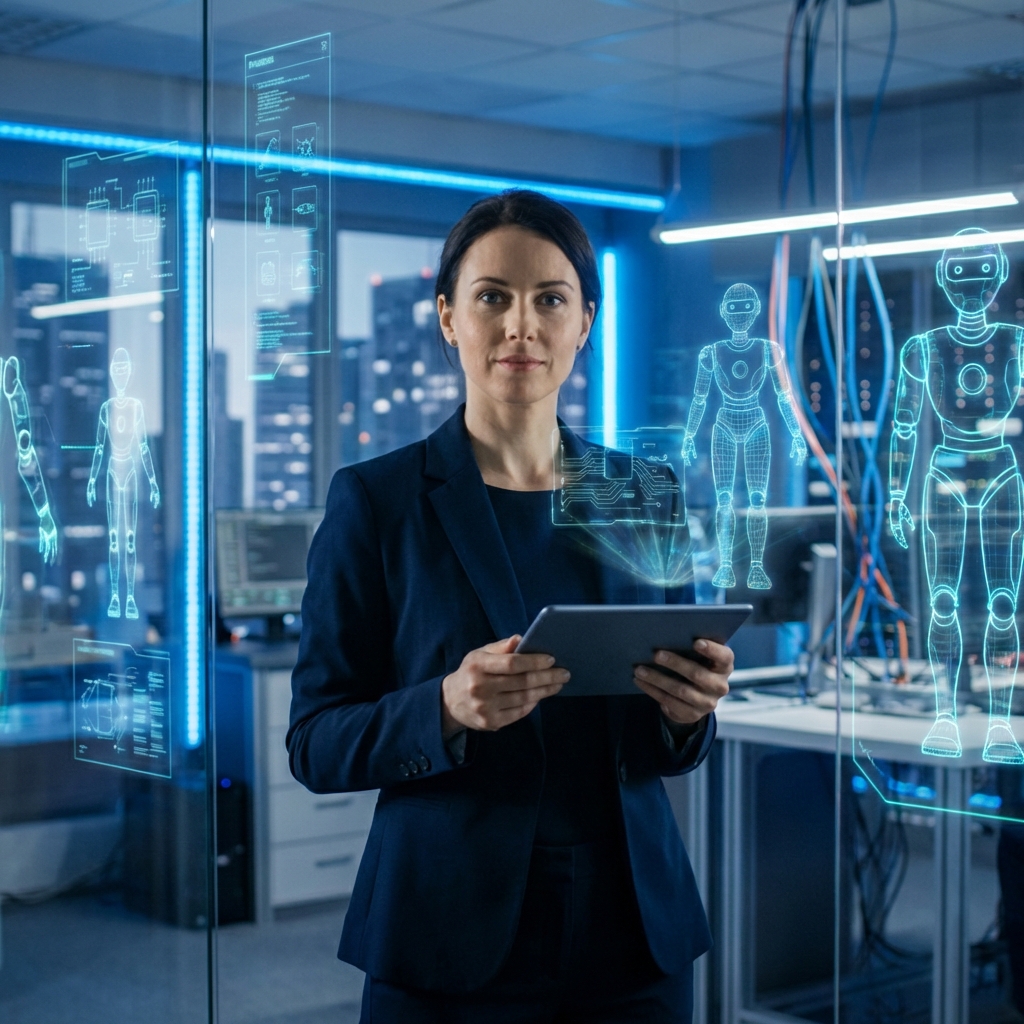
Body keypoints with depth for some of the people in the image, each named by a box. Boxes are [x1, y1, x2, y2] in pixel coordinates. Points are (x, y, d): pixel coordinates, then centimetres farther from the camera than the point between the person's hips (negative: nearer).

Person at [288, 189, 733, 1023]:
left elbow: (668, 748, 10)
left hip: (630, 931, 3)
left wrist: (690, 709, -12)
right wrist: (449, 708, -23)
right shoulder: (376, 500, -5)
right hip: (449, 944, -3)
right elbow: (315, 743, -6)